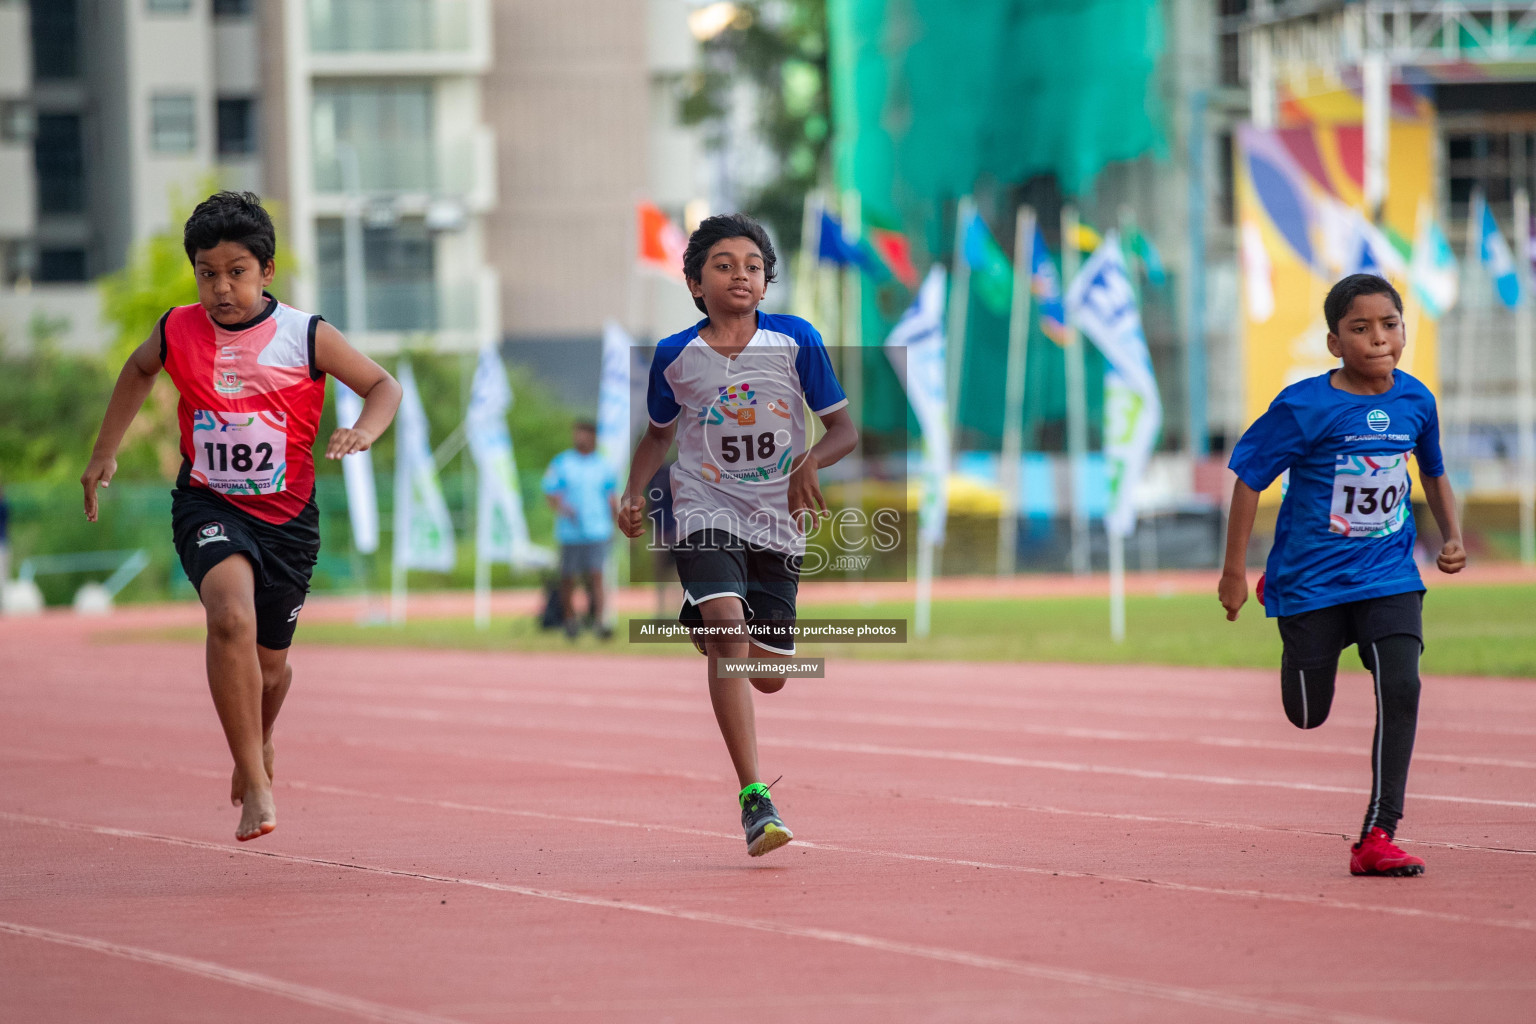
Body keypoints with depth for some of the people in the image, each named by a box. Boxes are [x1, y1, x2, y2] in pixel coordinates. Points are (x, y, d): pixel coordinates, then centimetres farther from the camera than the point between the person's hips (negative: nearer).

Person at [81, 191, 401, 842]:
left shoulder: (305, 336, -6)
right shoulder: (177, 332, -1)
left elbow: (383, 385, 2)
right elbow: (139, 371, 22)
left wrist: (365, 430, -19)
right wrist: (104, 453, 24)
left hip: (286, 515, 1)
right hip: (208, 506, -1)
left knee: (269, 666, 13)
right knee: (232, 618, -31)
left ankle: (259, 743, 52)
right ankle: (255, 786, -28)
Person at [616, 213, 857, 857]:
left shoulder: (797, 341, -5)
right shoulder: (674, 356, -1)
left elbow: (844, 428, -1)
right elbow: (659, 433, 17)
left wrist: (810, 463, -22)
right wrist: (635, 492, -1)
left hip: (777, 523, 2)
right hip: (706, 513, -2)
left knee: (768, 676, 8)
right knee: (728, 630, -27)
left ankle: (710, 631, 48)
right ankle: (754, 798, -29)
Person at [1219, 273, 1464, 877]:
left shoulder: (1415, 401, -3)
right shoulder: (1305, 407, -18)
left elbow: (1432, 469, 18)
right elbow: (1249, 475, -9)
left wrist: (1451, 535, 5)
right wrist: (1234, 571, -8)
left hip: (1389, 576, 3)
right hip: (1314, 578, -3)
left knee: (1399, 689, -18)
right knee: (1308, 715, 11)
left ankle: (1377, 837, -12)